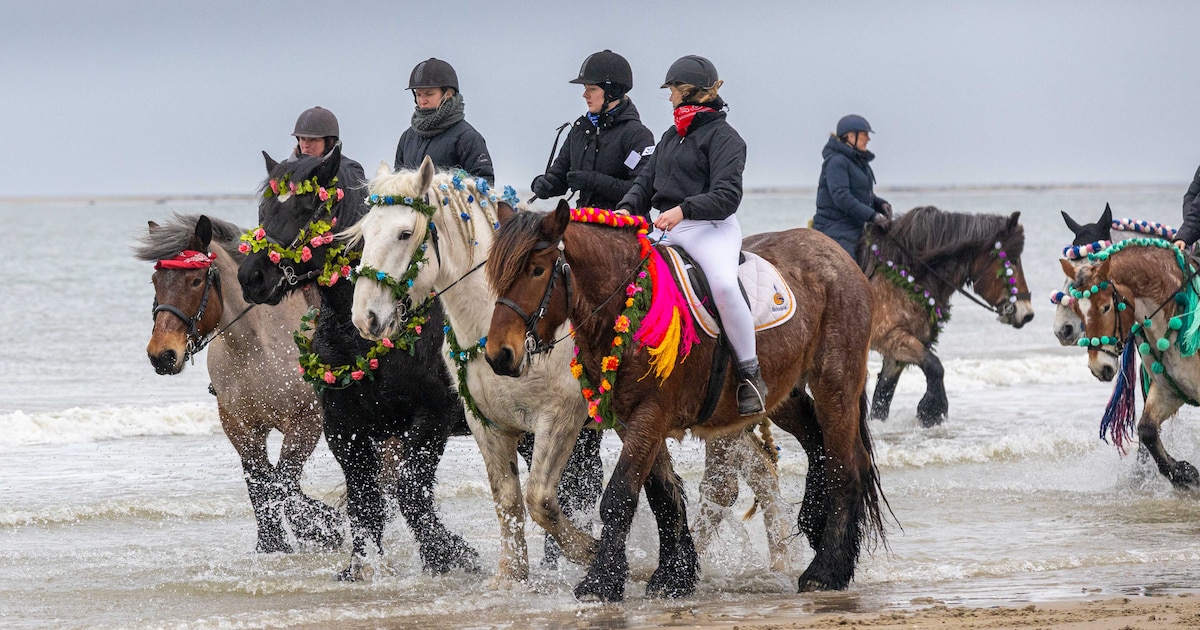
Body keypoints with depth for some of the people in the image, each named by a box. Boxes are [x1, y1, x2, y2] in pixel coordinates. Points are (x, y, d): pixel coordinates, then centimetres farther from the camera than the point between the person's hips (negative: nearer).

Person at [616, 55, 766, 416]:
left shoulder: (723, 137, -4)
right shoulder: (671, 137, 22)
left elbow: (726, 196, -14)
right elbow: (646, 180, 19)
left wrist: (684, 210, -28)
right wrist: (627, 208, -2)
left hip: (712, 229, -9)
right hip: (669, 232, 9)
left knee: (724, 285, -33)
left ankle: (750, 375, -24)